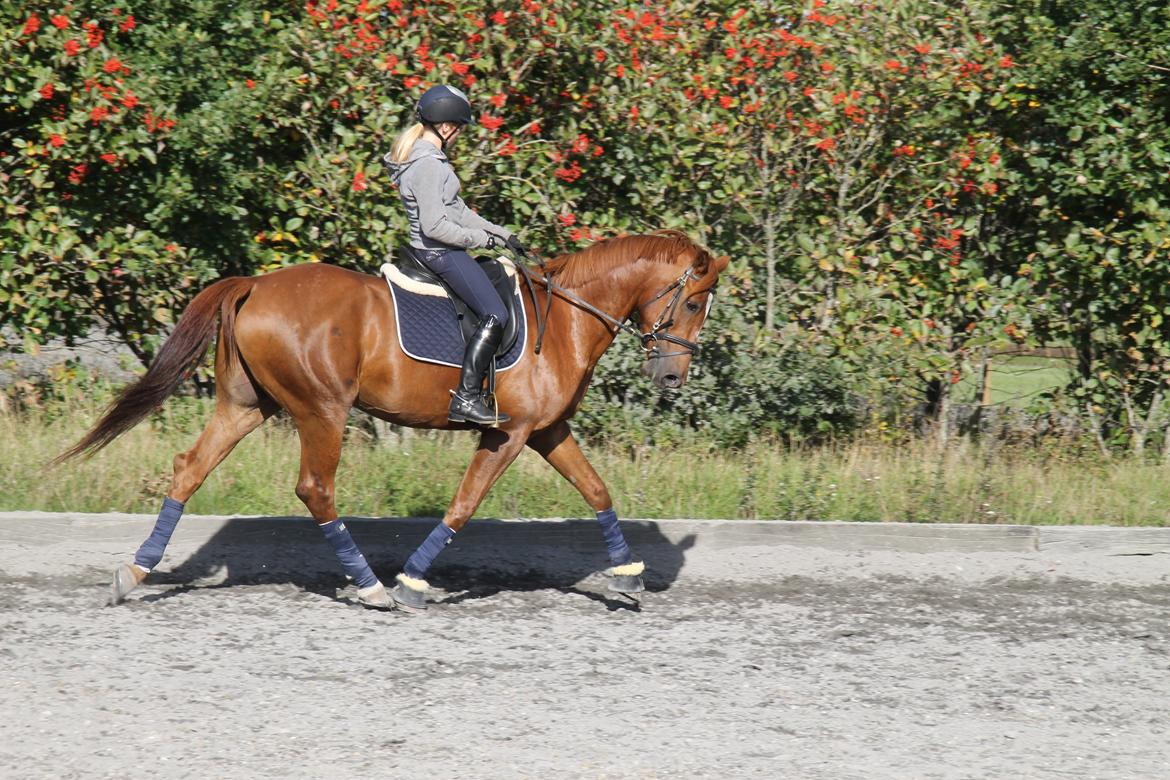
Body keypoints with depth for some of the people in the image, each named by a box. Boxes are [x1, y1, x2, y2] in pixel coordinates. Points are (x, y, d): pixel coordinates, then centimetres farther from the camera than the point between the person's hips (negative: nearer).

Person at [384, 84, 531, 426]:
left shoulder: (428, 157, 13)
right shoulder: (427, 165, -20)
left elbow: (458, 210, 18)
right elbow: (434, 226, -25)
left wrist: (503, 235, 14)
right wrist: (482, 239, -14)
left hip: (435, 251, 11)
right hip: (441, 253, -11)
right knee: (495, 315, -17)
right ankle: (466, 398, -18)